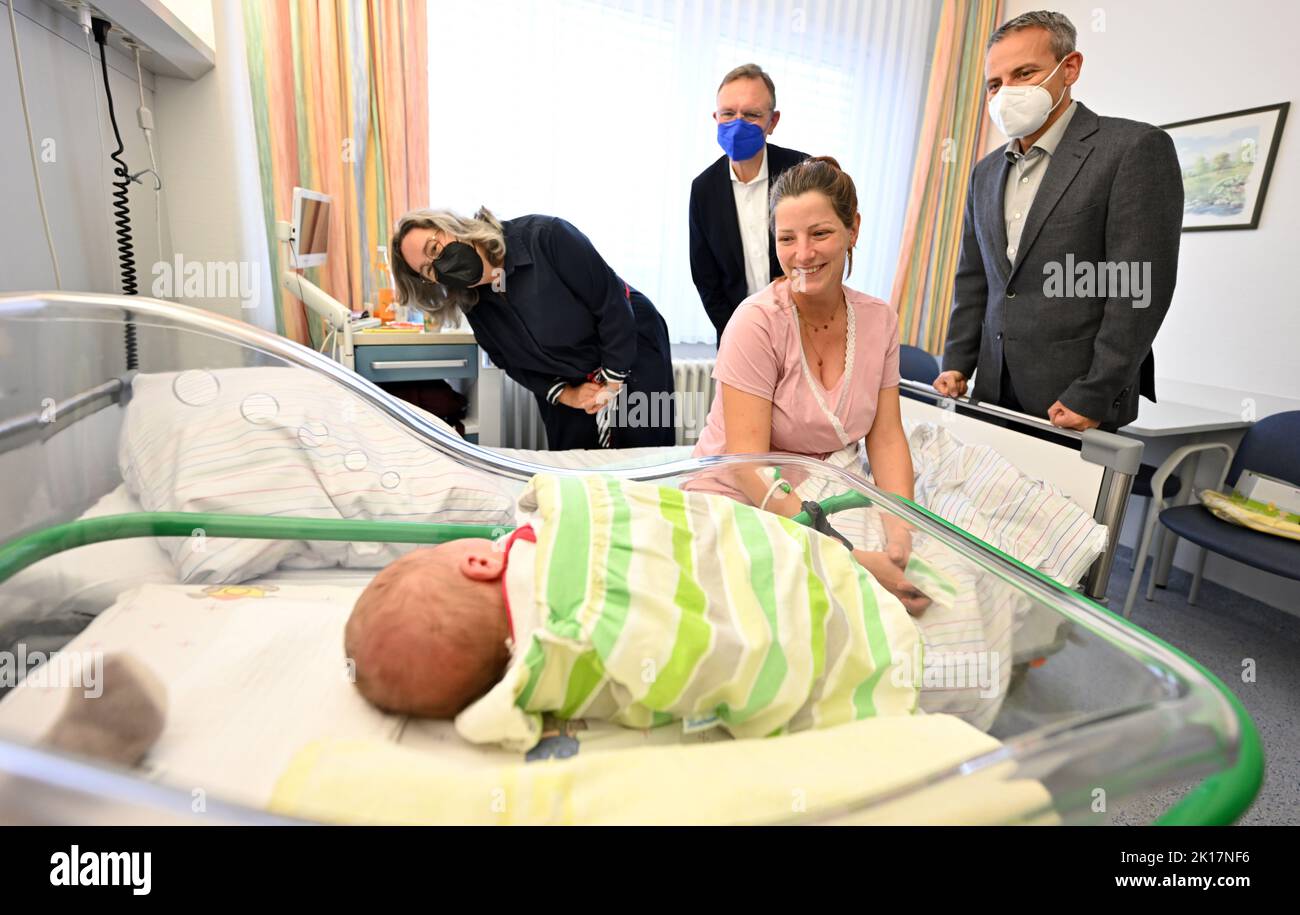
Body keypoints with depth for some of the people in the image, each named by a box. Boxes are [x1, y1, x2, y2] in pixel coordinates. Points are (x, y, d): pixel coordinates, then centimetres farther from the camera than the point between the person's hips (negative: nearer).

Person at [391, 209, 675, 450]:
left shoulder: (546, 237, -27)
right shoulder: (474, 305, -9)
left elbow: (613, 304, -24)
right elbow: (512, 364, 1)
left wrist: (612, 382, -19)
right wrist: (565, 394, -13)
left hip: (633, 352, -4)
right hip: (568, 386, 5)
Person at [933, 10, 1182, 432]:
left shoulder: (1135, 147, -5)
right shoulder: (986, 172, 13)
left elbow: (1140, 286, -12)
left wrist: (1092, 397, -17)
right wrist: (956, 364, 5)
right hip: (995, 390, 6)